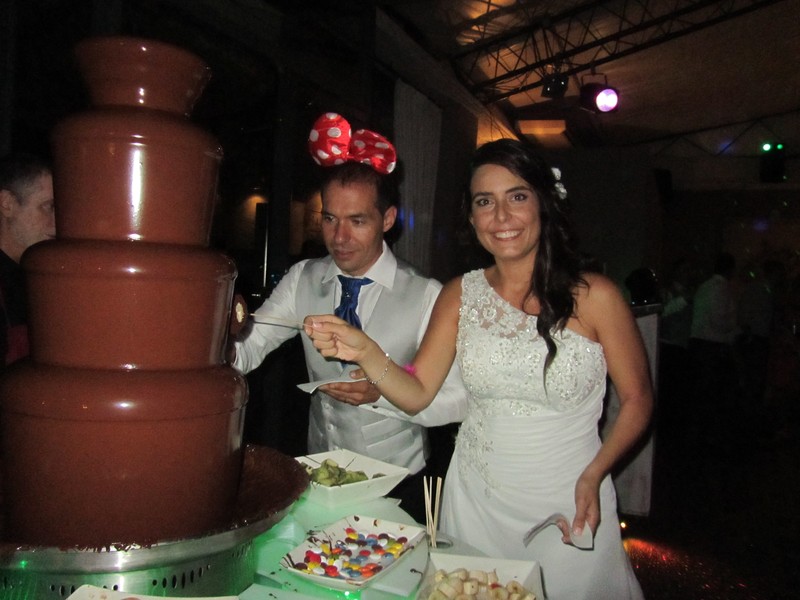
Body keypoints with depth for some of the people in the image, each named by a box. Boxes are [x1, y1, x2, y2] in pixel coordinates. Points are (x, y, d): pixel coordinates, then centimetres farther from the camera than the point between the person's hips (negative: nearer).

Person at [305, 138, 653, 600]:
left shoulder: (594, 296, -13)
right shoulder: (460, 295, -2)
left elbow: (637, 399, -4)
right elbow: (416, 395, -5)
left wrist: (593, 475, -17)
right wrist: (364, 352, -22)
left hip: (567, 507, -3)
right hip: (475, 503, 3)